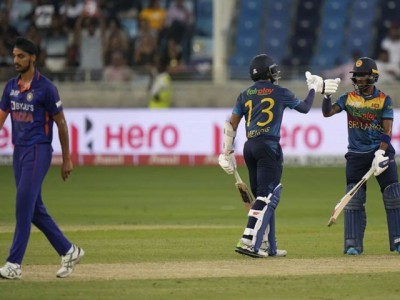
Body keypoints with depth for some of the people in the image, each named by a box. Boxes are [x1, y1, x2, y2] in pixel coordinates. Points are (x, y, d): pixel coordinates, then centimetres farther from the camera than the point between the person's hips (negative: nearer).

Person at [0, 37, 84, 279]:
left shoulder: (46, 88, -10)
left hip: (38, 151, -7)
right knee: (35, 208, 10)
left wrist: (67, 159, -4)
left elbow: (61, 123, -5)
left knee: (24, 204, -13)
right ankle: (68, 251, 23)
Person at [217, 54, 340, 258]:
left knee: (264, 197, 13)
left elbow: (231, 125, 10)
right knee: (266, 196, -10)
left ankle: (269, 246, 14)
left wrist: (228, 152, 15)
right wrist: (313, 89, 33)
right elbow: (305, 108, 16)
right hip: (268, 147, -6)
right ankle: (248, 241, -24)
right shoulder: (280, 93, 1)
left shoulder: (245, 94, 12)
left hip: (249, 147, 6)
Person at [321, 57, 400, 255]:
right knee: (353, 199, -4)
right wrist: (326, 95, -20)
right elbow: (327, 112, -5)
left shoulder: (384, 100, 0)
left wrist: (380, 153, -20)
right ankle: (353, 244, -2)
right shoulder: (349, 98, 6)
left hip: (381, 151, -1)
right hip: (356, 155, 1)